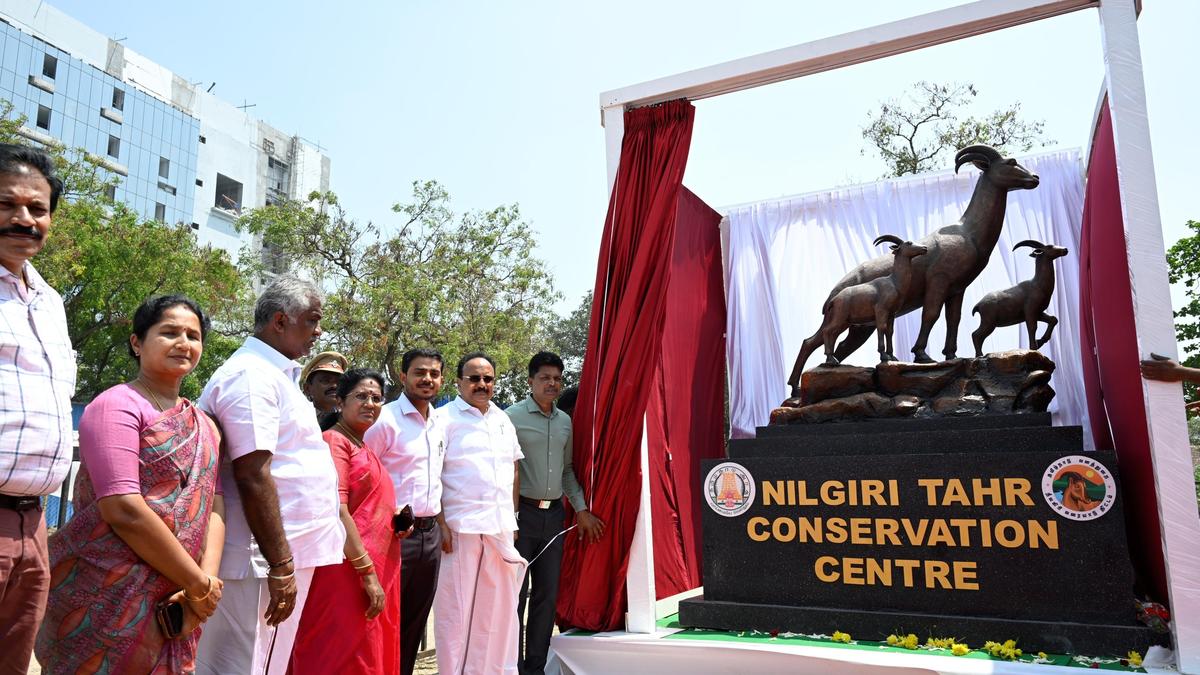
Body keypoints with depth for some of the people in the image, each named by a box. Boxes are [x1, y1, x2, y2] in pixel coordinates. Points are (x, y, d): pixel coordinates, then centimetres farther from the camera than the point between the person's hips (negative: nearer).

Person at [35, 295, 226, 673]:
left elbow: (213, 505, 5)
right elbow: (123, 509, -19)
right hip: (106, 601, -6)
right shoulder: (118, 405, -9)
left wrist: (208, 578, -12)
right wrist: (199, 584, -16)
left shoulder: (204, 426, 13)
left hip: (173, 607, 7)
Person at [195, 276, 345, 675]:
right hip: (264, 561, -10)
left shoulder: (272, 373, 17)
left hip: (284, 555, 10)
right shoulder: (253, 375, -15)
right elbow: (252, 476, -22)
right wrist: (281, 565, -21)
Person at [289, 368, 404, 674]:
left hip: (378, 573, 9)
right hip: (348, 572, -9)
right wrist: (368, 573, -20)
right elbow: (334, 510, -19)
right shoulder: (333, 440, -9)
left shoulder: (364, 450, 18)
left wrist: (395, 521, 9)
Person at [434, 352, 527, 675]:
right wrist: (440, 524, -14)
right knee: (456, 606, 1)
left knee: (499, 604, 12)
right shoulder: (445, 418, -4)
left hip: (501, 528, 6)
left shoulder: (503, 421, 15)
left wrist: (512, 517, 14)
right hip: (460, 527, -6)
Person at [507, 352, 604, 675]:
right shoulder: (512, 416, -6)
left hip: (554, 514, 6)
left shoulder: (565, 421, 12)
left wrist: (581, 509, 15)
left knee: (547, 594, 10)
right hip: (522, 512, -5)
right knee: (516, 593, 0)